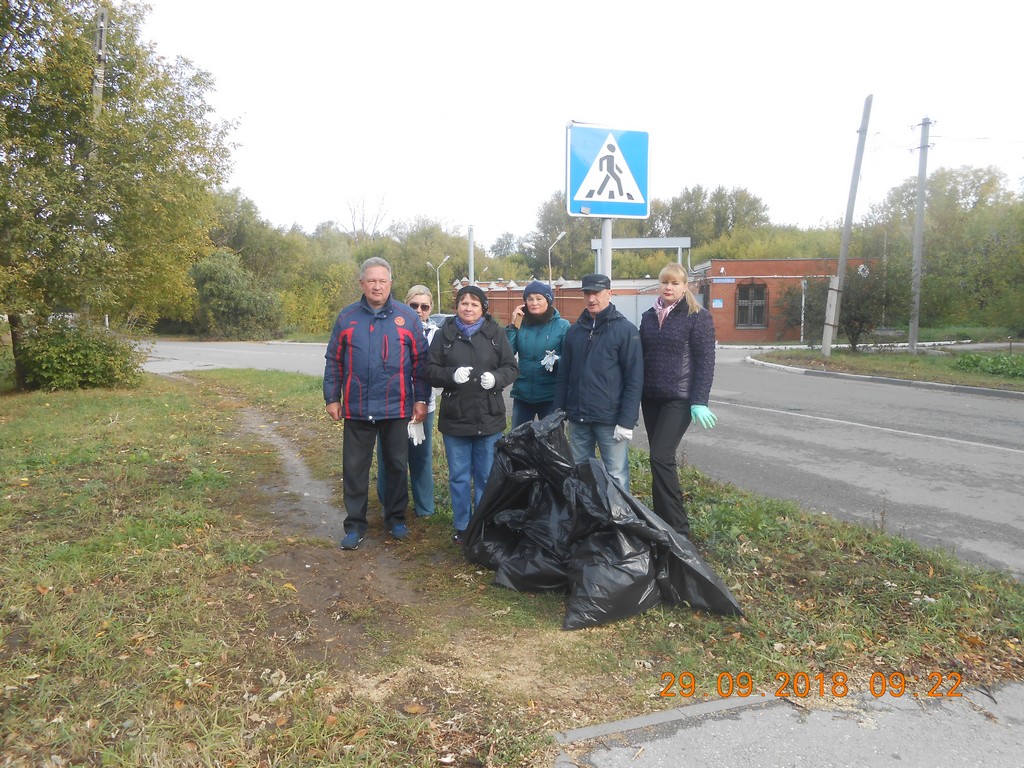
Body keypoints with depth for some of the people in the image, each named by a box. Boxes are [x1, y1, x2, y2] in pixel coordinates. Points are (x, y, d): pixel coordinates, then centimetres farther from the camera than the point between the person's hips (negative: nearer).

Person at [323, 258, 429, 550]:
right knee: (354, 468, 7)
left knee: (397, 465, 12)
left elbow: (420, 361, 2)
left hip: (397, 408, 0)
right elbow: (333, 362, 7)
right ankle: (355, 524, 20)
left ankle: (396, 518, 29)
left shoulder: (407, 317, 0)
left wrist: (421, 399, -1)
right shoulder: (346, 317, 4)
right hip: (357, 408, 1)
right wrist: (332, 398, 3)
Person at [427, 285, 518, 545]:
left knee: (486, 477, 10)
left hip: (489, 418, 0)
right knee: (458, 476, 9)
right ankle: (462, 526, 22)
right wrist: (451, 375, -19)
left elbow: (511, 368, 3)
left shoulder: (495, 333, 3)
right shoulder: (444, 334, 3)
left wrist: (496, 378, -18)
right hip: (454, 418, 0)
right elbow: (430, 369, 0)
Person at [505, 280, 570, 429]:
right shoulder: (520, 324, 3)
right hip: (522, 393, 3)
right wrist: (513, 326, -10)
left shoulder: (562, 325, -5)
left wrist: (557, 361, -26)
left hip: (550, 395, -3)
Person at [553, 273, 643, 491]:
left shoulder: (625, 329, -5)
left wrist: (627, 421, -14)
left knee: (616, 477, 1)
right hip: (577, 419, 5)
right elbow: (564, 375, 14)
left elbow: (634, 379, -9)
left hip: (610, 420, -5)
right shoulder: (574, 330, 10)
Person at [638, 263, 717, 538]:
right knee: (660, 459, 9)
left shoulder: (698, 317, -5)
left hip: (679, 399, -6)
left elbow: (705, 361, -10)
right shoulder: (649, 316, 11)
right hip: (651, 398, 6)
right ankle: (661, 519, 20)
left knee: (661, 457, -14)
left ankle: (678, 528, -6)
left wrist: (699, 401, -17)